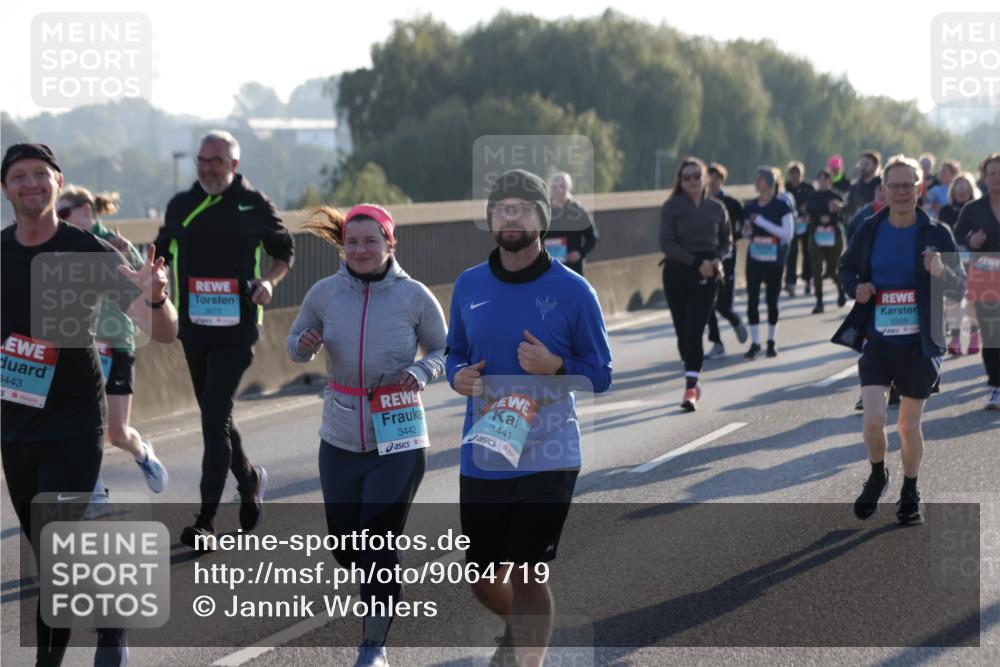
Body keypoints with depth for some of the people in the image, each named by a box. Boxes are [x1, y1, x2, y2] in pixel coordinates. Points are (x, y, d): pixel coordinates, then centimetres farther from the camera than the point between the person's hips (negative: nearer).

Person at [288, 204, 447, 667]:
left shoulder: (414, 296, -10)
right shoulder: (325, 293, -4)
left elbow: (443, 352, 3)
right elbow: (296, 346, 10)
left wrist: (420, 373, -17)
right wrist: (304, 344, -14)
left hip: (397, 441, -3)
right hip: (339, 439, 3)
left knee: (379, 549, -6)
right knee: (343, 545, 12)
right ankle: (383, 589, 46)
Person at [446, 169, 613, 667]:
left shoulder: (572, 291, -6)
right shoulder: (469, 286, 5)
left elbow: (600, 375, -1)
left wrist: (555, 367, -19)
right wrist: (458, 376, -5)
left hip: (547, 458, -4)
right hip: (481, 457, 4)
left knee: (525, 577, -5)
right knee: (482, 581, 12)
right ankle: (522, 627, 43)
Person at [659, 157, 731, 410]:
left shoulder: (716, 208, 6)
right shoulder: (671, 207, -1)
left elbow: (726, 240, 16)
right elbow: (666, 243, -9)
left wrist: (718, 259, -4)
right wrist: (696, 262, -16)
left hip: (708, 274, 0)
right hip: (677, 273, 0)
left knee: (694, 331, -11)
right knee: (683, 332, 6)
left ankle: (690, 390, -12)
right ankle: (693, 382, 27)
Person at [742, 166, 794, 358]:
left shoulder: (781, 207, -6)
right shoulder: (750, 206, 6)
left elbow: (788, 234, -13)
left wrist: (762, 222, -19)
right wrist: (746, 232, -6)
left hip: (774, 261, -3)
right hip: (754, 259, 3)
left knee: (772, 300, 6)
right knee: (752, 300, -5)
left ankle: (771, 341, 20)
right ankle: (755, 343, 0)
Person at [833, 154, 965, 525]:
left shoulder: (936, 234, -4)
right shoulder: (869, 230, 0)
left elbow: (960, 286, -1)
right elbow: (847, 268, 16)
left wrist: (941, 272, -22)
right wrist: (855, 288, -6)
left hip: (918, 344, -1)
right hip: (877, 341, 1)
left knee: (910, 426, 7)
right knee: (873, 419, -12)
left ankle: (910, 495, 29)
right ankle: (877, 477, 18)